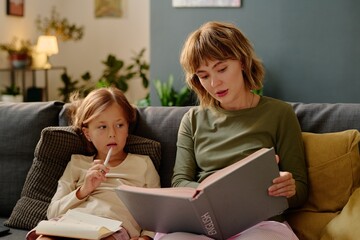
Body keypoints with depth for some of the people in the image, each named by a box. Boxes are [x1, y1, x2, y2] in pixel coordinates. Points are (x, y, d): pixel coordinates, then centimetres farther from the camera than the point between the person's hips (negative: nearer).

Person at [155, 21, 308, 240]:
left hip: (260, 222, -1)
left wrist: (288, 188, -17)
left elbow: (301, 191, 9)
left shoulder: (278, 113, 8)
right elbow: (180, 183, 10)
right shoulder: (193, 120, 17)